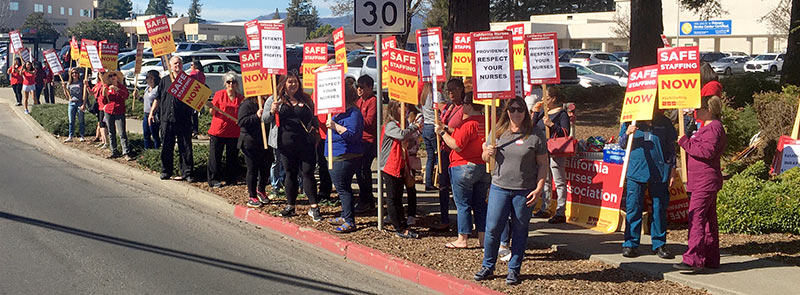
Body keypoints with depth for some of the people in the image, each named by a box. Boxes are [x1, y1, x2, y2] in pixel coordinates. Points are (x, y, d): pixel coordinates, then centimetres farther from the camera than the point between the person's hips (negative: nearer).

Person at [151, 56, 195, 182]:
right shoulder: (165, 81, 13)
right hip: (167, 119, 2)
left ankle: (186, 173, 3)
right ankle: (166, 171, 17)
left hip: (184, 120, -2)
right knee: (166, 147, 6)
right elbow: (158, 98, 17)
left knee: (185, 147, -1)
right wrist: (152, 112, 12)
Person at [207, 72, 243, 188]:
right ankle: (214, 180, 8)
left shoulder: (241, 98, 7)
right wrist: (211, 106, -17)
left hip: (234, 133, 2)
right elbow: (213, 113, 2)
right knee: (215, 157, 1)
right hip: (218, 131, -2)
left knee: (232, 158, 7)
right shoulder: (219, 94, 0)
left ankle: (231, 180, 18)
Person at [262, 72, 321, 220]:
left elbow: (314, 118, 21)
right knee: (290, 174, 9)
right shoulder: (274, 100, 7)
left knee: (308, 173, -4)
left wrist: (315, 128, 5)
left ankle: (314, 208, -3)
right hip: (286, 144, 0)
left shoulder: (306, 99, 11)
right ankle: (290, 206, 19)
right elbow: (265, 119, 3)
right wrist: (272, 111, -17)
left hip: (306, 144, 0)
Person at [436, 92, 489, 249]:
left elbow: (457, 146, -21)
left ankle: (462, 239, 7)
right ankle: (482, 237, 16)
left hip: (463, 167, -7)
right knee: (480, 203, 13)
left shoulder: (467, 123, -18)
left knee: (463, 204, 2)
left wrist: (442, 132, -10)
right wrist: (447, 130, 14)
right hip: (484, 167, 7)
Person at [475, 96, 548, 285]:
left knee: (520, 231, 7)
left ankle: (514, 270, 20)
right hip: (499, 187, 2)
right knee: (492, 228, 0)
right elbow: (484, 157, 16)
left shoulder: (536, 135, -3)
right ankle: (488, 266, 19)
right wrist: (488, 153, -8)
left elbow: (543, 165, 0)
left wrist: (539, 189, -8)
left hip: (525, 191, -2)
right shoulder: (497, 132, 6)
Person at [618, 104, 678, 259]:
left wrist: (672, 169, 8)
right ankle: (630, 244, 8)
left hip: (659, 172, 1)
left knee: (659, 208, 5)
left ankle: (659, 244, 15)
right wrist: (627, 134, -11)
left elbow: (671, 148, 13)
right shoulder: (631, 121, 5)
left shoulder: (665, 123, 7)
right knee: (633, 207, 0)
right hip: (636, 169, -1)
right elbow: (622, 144, 10)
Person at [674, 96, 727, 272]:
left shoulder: (714, 127, -13)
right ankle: (711, 259, 18)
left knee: (696, 217, -15)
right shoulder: (708, 127, 20)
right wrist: (688, 141, 11)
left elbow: (707, 151, -23)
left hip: (706, 182, -11)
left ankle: (693, 259, -19)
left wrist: (685, 142, -17)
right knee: (708, 219, 13)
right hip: (704, 181, 11)